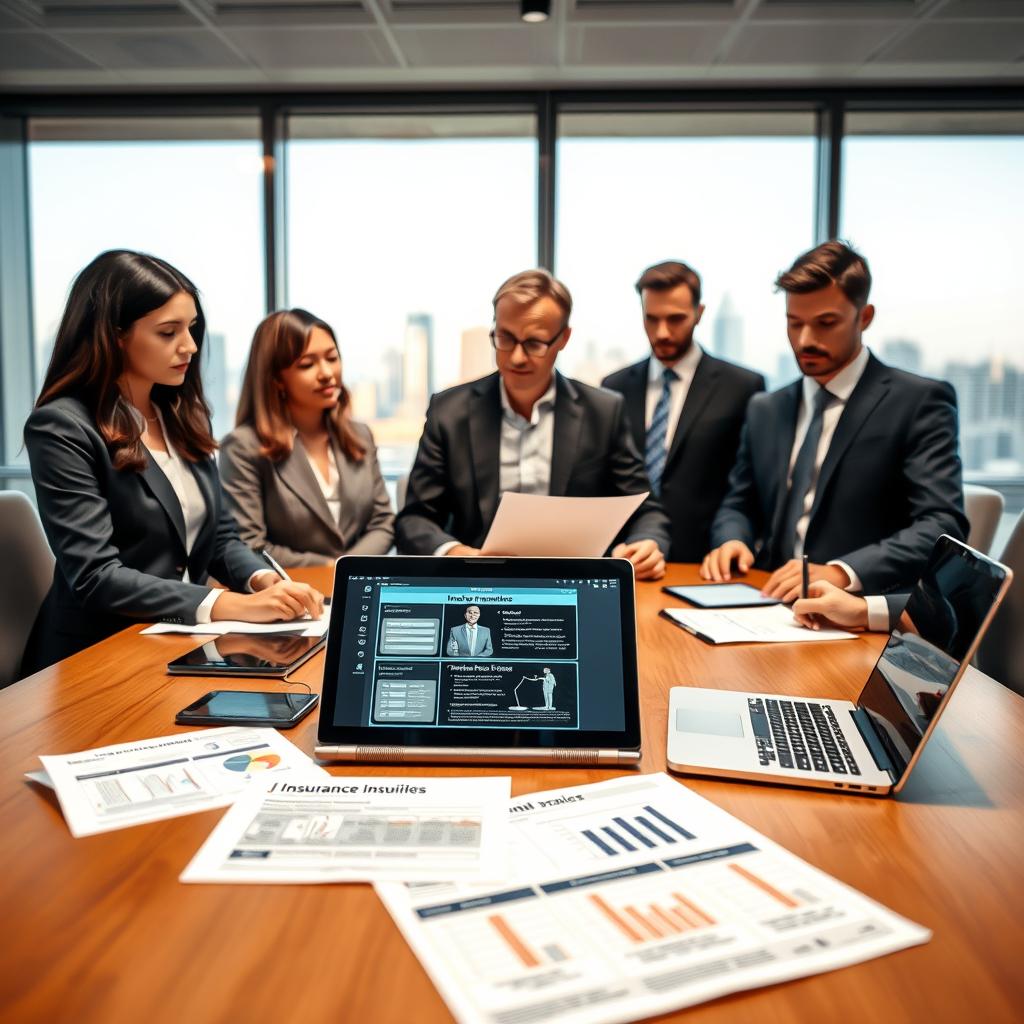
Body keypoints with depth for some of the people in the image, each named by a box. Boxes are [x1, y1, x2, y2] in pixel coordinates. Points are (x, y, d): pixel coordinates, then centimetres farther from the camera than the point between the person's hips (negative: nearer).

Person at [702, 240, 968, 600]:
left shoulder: (920, 402, -3)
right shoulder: (765, 410, 14)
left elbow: (944, 527, -12)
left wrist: (841, 573, -26)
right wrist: (732, 541, -4)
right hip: (772, 603, 5)